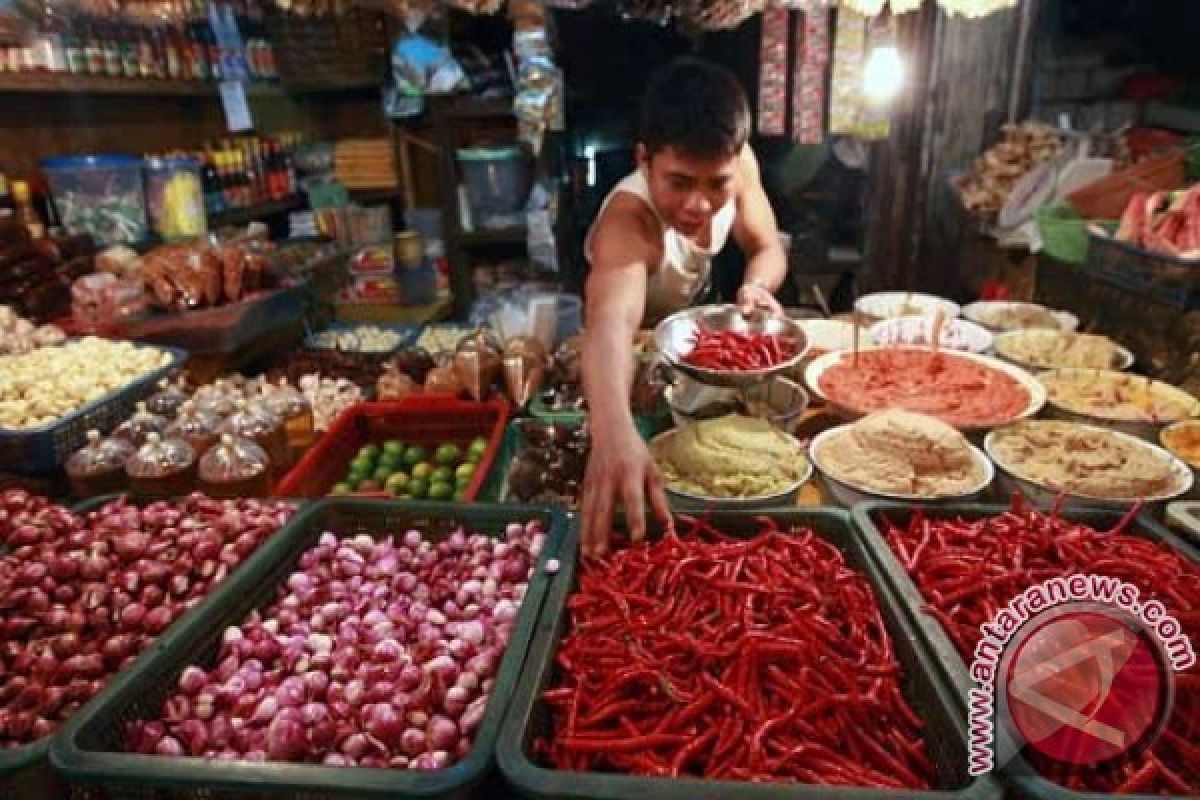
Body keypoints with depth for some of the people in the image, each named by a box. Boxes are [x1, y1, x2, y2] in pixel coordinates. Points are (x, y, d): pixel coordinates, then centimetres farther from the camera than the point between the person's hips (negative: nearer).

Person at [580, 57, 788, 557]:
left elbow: (767, 248, -12)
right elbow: (612, 321, -60)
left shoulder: (734, 165, -24)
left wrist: (757, 286, -37)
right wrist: (614, 433, -79)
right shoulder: (628, 218, -42)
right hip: (632, 347, -5)